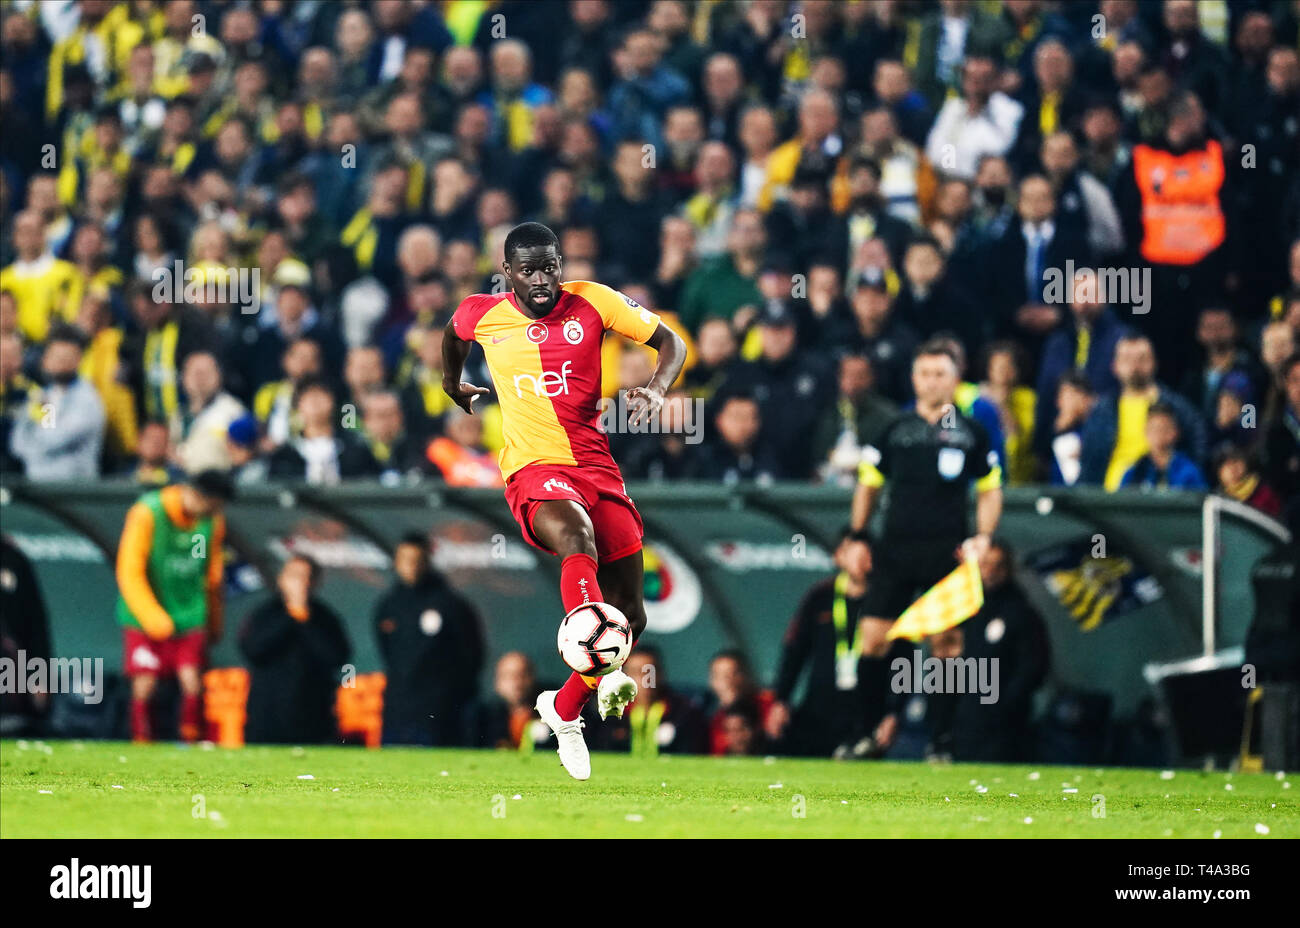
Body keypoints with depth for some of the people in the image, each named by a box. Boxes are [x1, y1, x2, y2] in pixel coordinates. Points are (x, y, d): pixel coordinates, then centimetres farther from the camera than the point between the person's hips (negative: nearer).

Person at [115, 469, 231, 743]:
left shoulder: (212, 521, 1)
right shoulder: (147, 514, -15)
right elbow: (129, 573, -15)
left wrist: (214, 624, 19)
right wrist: (152, 617, -22)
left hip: (189, 615, 4)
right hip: (143, 619, -4)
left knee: (192, 682, -8)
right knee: (144, 685, -9)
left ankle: (191, 740, 0)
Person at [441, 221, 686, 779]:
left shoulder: (591, 302, 1)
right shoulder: (482, 315, 3)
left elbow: (671, 343, 5)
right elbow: (453, 335, 28)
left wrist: (655, 390, -14)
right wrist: (453, 386, 40)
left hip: (596, 466, 3)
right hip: (533, 471, -3)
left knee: (629, 615, 2)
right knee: (578, 539, -38)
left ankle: (565, 709, 26)